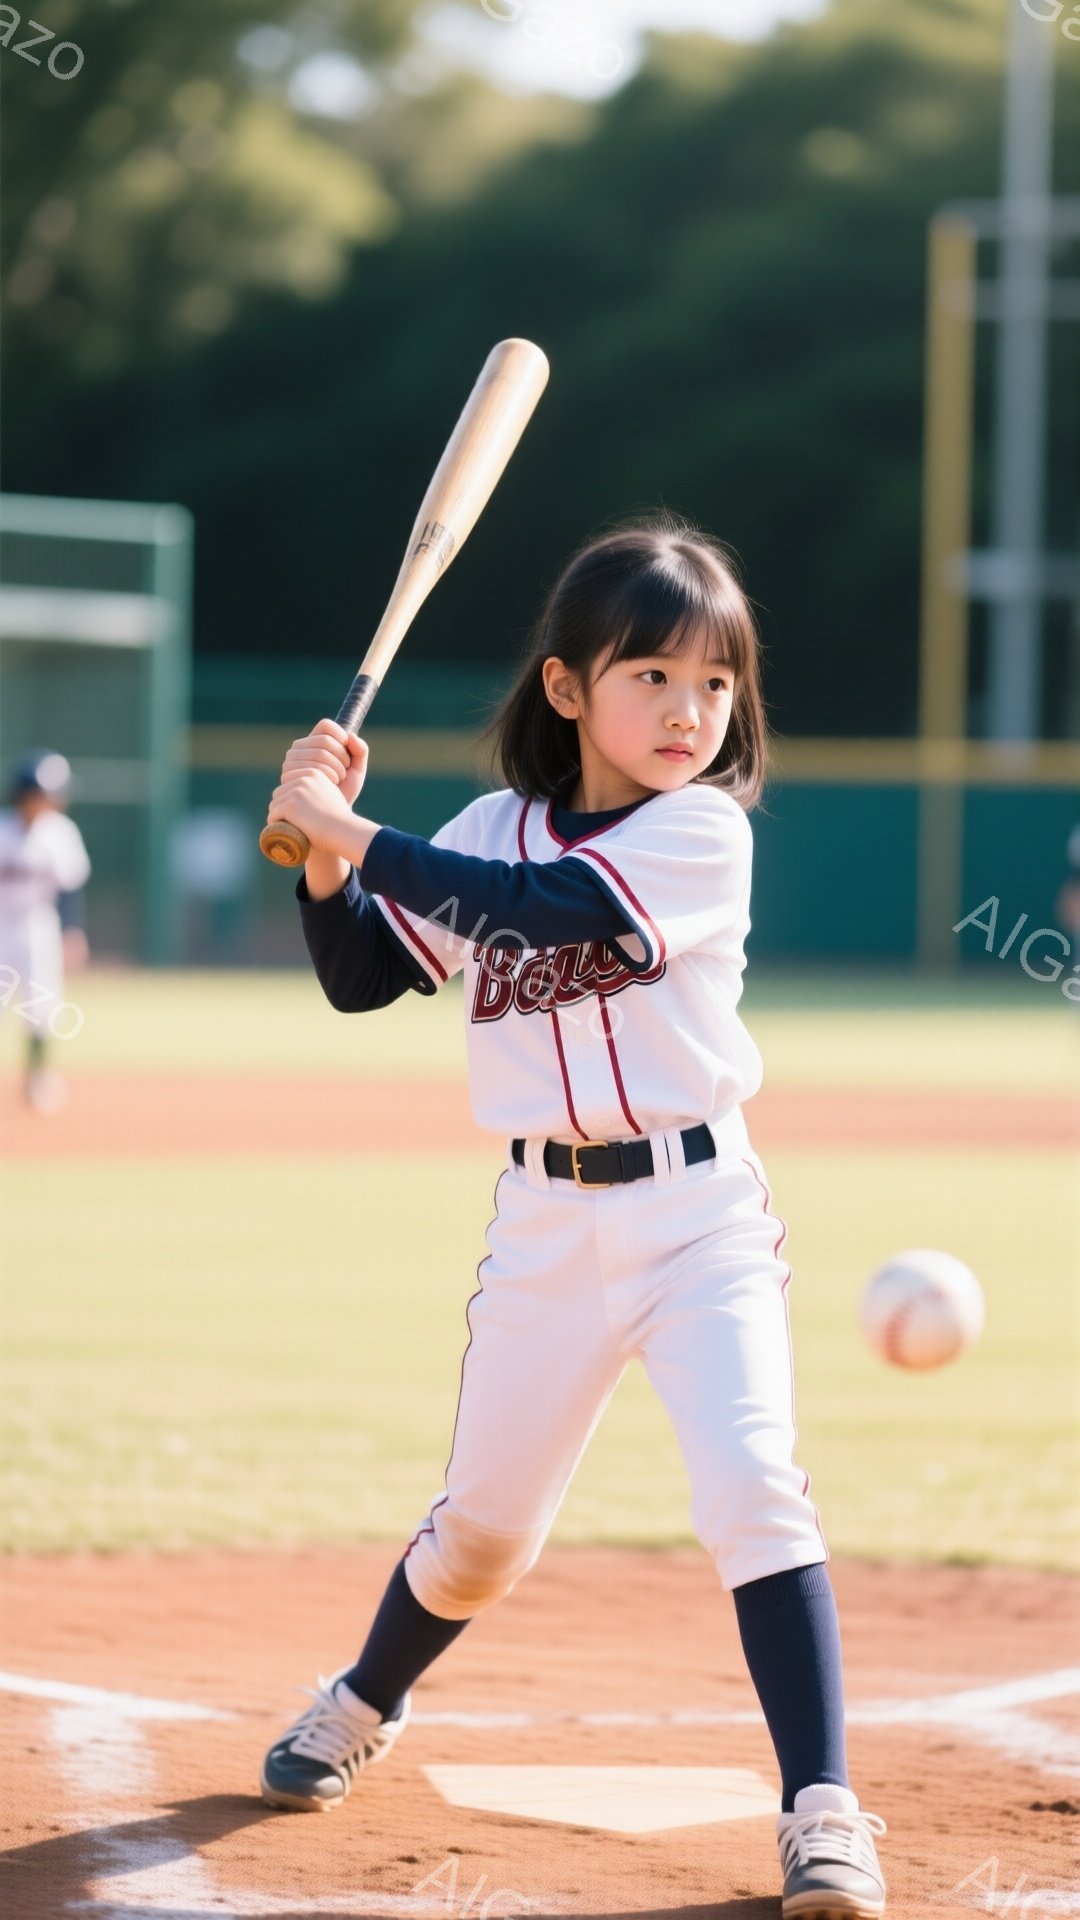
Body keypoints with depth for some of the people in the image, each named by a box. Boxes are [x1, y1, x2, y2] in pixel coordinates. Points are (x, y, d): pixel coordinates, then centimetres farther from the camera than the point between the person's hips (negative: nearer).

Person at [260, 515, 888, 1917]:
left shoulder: (707, 832, -12)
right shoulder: (493, 832, 4)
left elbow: (541, 910, -26)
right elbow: (357, 978, 8)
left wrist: (350, 831, -24)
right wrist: (323, 847, -9)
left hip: (699, 1211, -4)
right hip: (544, 1222, 4)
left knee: (755, 1485, -19)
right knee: (484, 1525, 14)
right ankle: (363, 1706, 42)